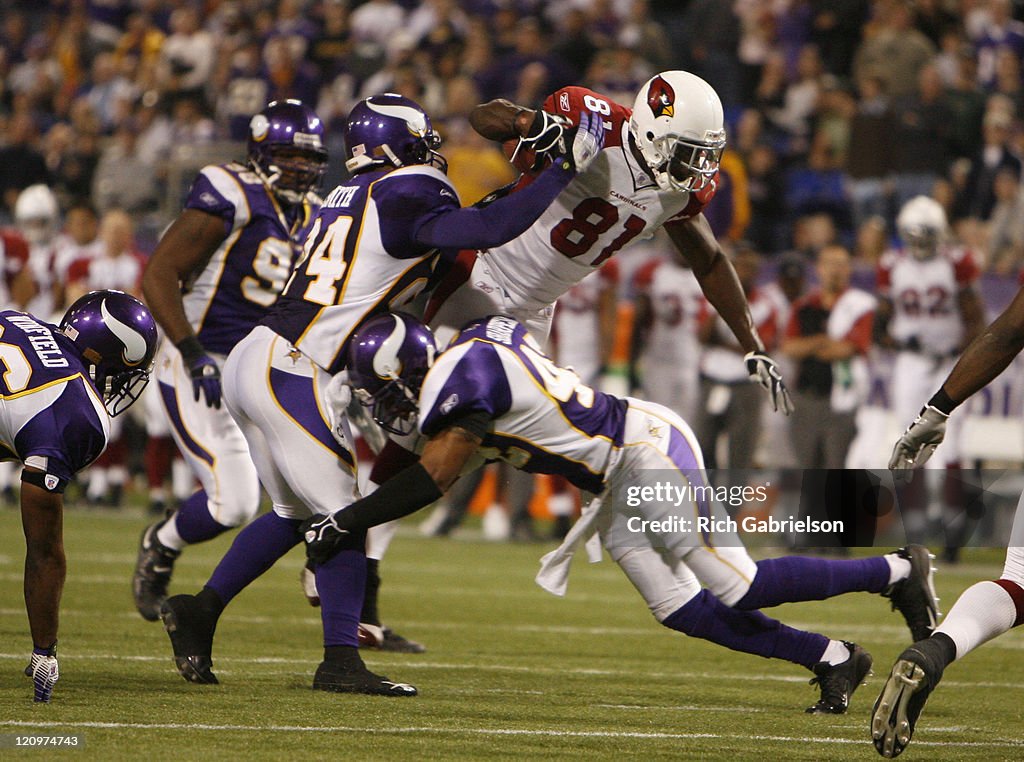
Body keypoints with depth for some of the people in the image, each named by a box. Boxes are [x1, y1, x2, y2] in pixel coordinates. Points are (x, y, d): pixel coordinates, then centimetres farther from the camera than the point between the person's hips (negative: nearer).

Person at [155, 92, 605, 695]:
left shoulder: (349, 197, 17)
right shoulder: (405, 195, -9)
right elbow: (489, 231, -20)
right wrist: (567, 170, -15)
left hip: (254, 359, 9)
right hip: (289, 373, -9)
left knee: (296, 511, 19)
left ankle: (198, 612, 22)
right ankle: (341, 661, -6)